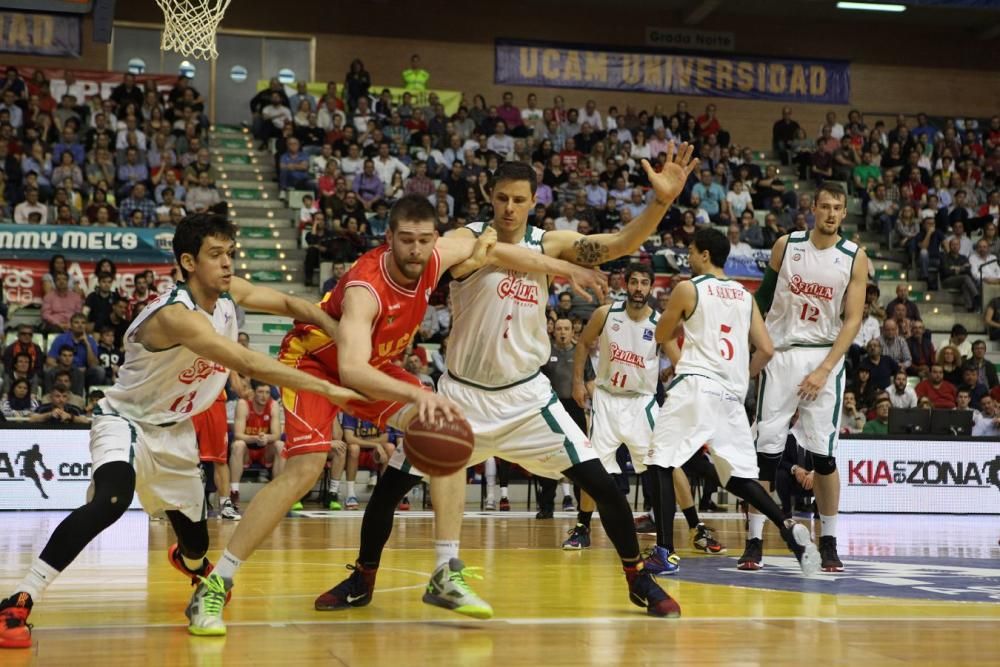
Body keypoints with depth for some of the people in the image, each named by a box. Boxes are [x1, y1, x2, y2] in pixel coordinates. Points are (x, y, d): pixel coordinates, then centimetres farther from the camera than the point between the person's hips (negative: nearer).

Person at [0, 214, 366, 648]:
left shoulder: (229, 292, -10)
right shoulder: (177, 315, -34)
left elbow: (289, 305, 6)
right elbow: (249, 363, -42)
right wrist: (325, 388, -42)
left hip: (174, 429, 8)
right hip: (126, 419, -7)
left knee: (195, 538, 16)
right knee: (111, 501, -37)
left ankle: (191, 563, 58)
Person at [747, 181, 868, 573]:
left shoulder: (854, 258, -2)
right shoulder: (786, 246, 1)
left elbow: (853, 320, -5)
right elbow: (762, 298, 10)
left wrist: (824, 369, -14)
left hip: (825, 358, -1)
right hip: (780, 353, 1)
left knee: (824, 453, -2)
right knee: (766, 449, -3)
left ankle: (828, 543, 9)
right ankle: (754, 541, 2)